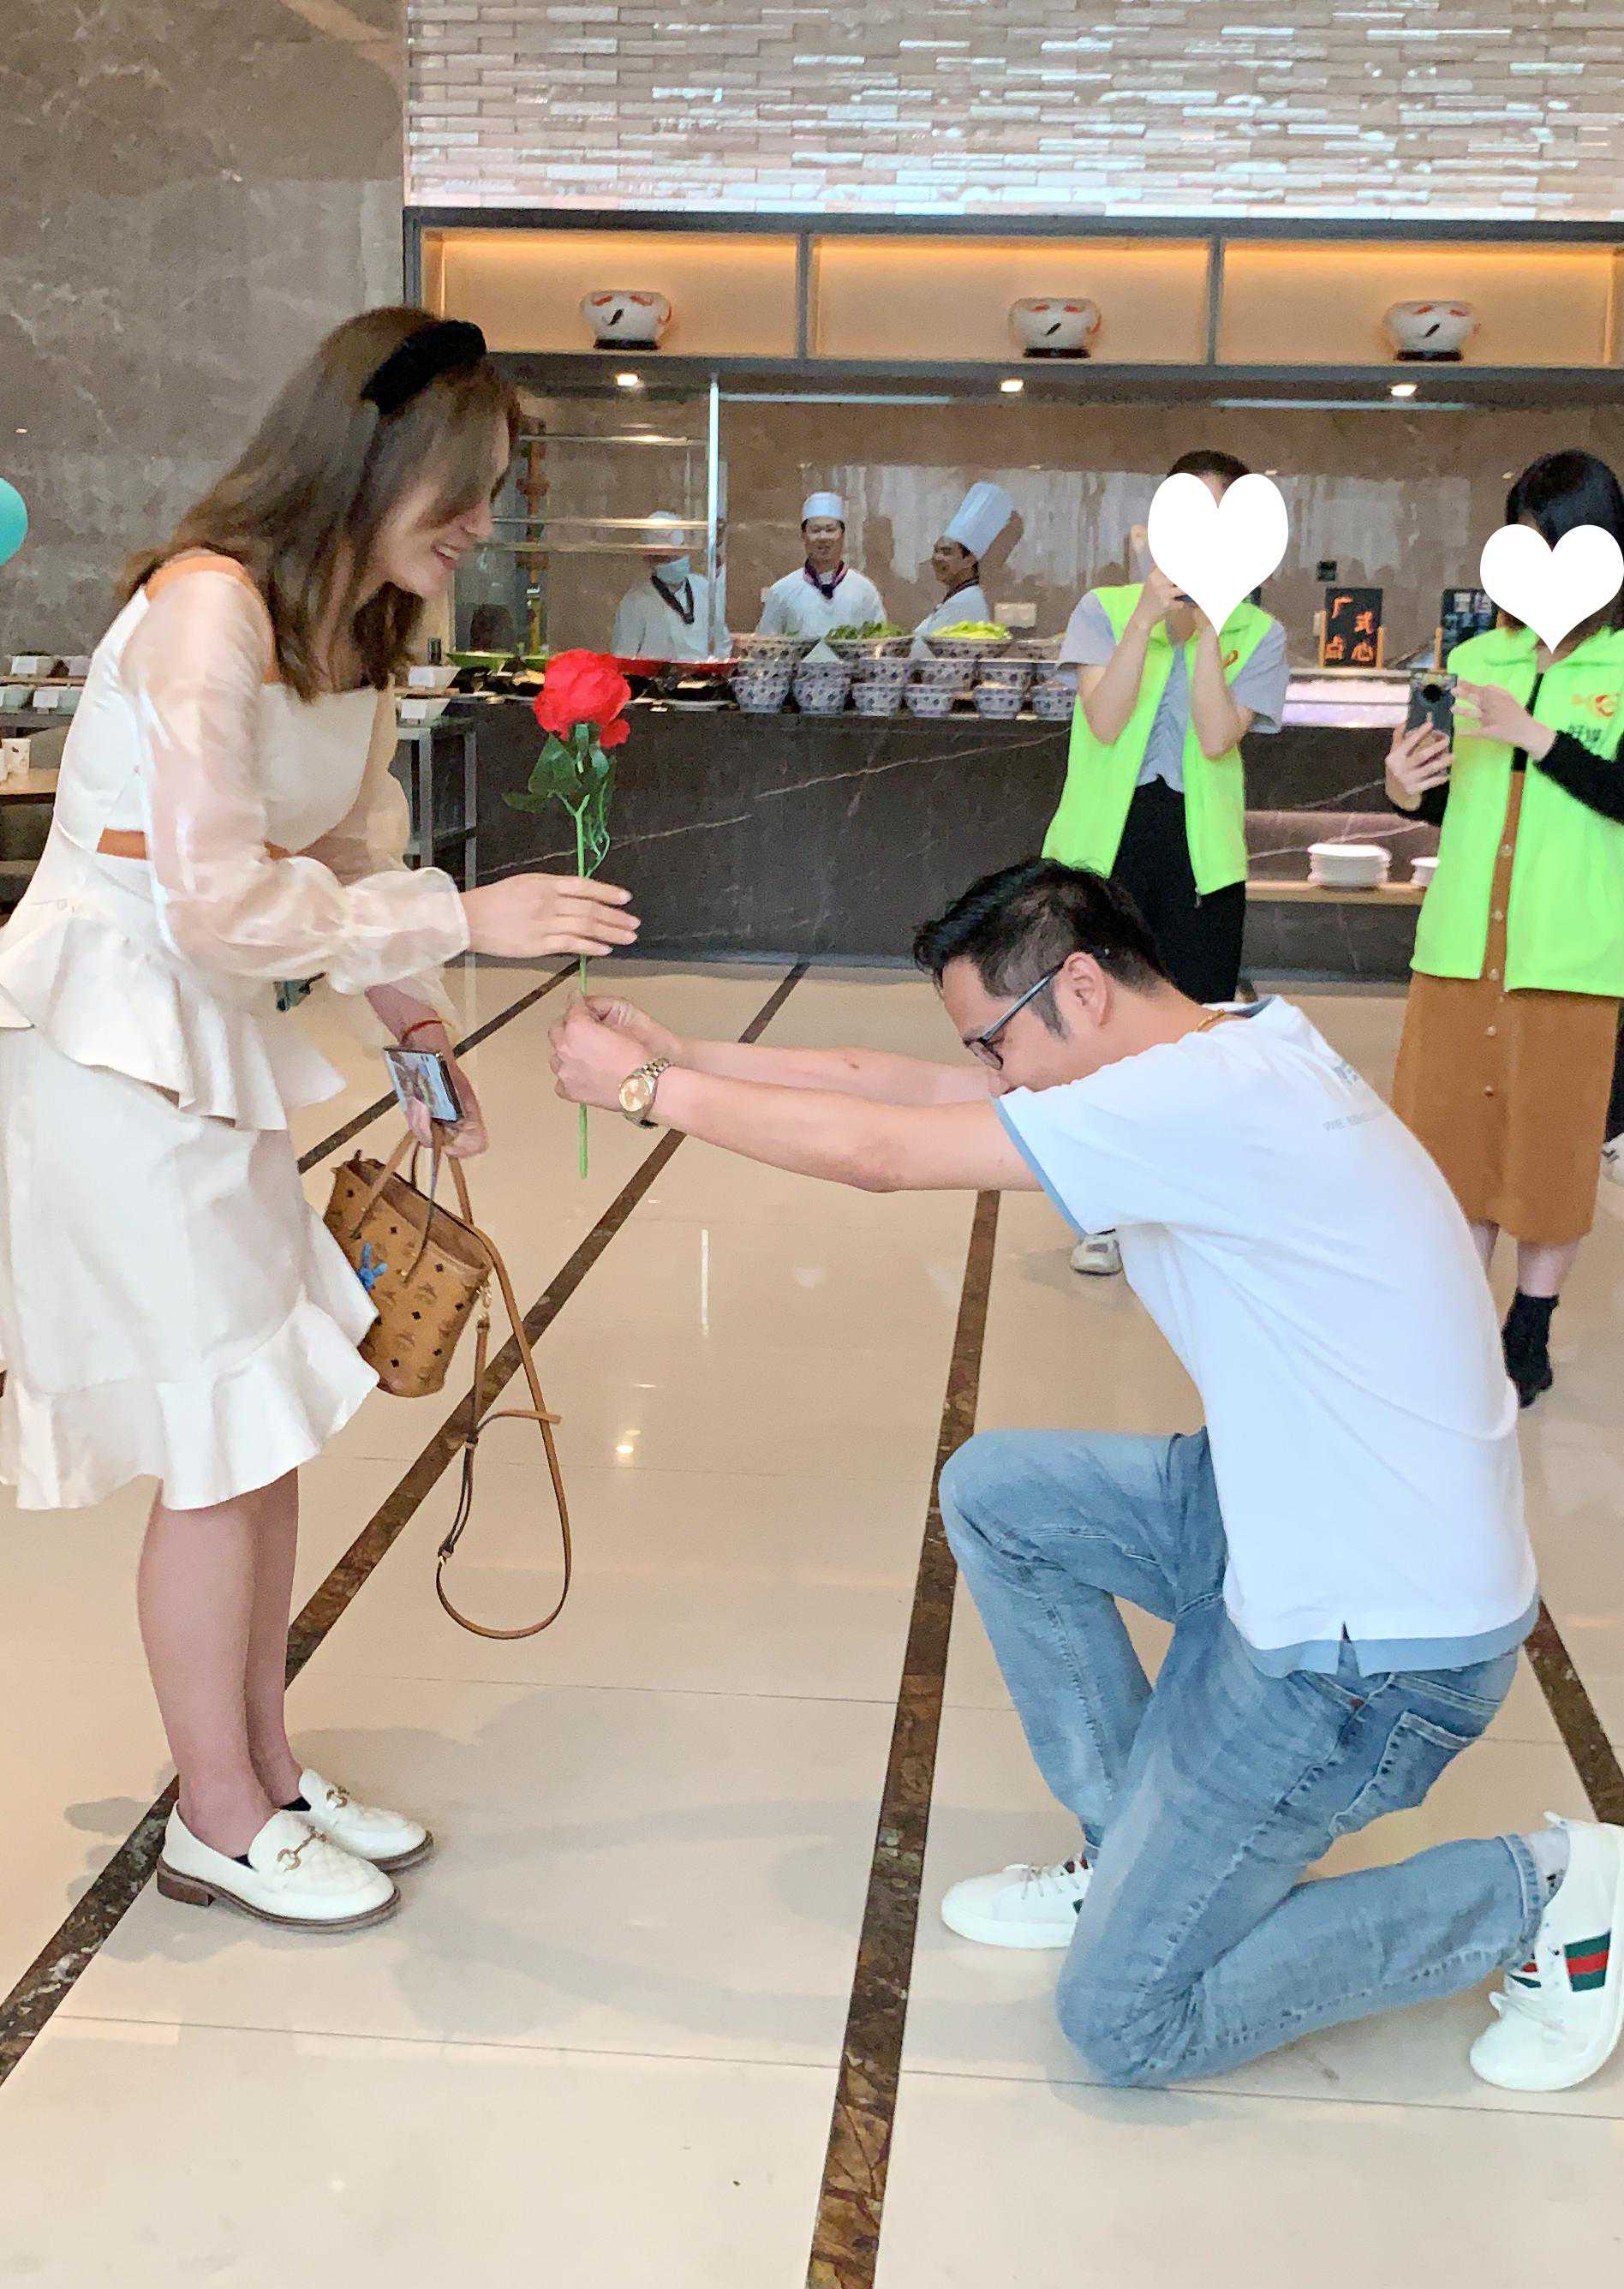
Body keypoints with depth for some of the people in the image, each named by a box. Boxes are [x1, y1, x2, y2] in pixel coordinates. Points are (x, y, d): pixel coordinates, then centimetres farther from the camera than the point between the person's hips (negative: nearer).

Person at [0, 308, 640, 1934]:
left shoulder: (358, 630, 9)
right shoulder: (206, 605, -20)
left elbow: (352, 849, 16)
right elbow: (222, 900, -25)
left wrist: (419, 1026, 9)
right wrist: (465, 919, -22)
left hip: (213, 1041, 9)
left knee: (269, 1425, 13)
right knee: (222, 1444, -1)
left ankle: (265, 1771, 29)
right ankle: (220, 1826, 17)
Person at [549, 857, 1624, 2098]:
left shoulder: (1214, 1097, -26)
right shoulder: (1216, 1060, 3)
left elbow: (873, 1149, -23)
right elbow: (899, 1083, 6)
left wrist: (647, 1086, -10)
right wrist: (678, 1052, 3)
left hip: (1375, 1647, -9)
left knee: (1127, 2023, -1)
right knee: (994, 1491, 12)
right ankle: (1139, 1852, 22)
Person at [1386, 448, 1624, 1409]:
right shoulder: (1477, 660, 9)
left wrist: (1537, 735, -22)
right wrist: (1413, 792, -7)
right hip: (1463, 936, 4)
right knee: (1455, 1124, 7)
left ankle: (1532, 1328, 19)